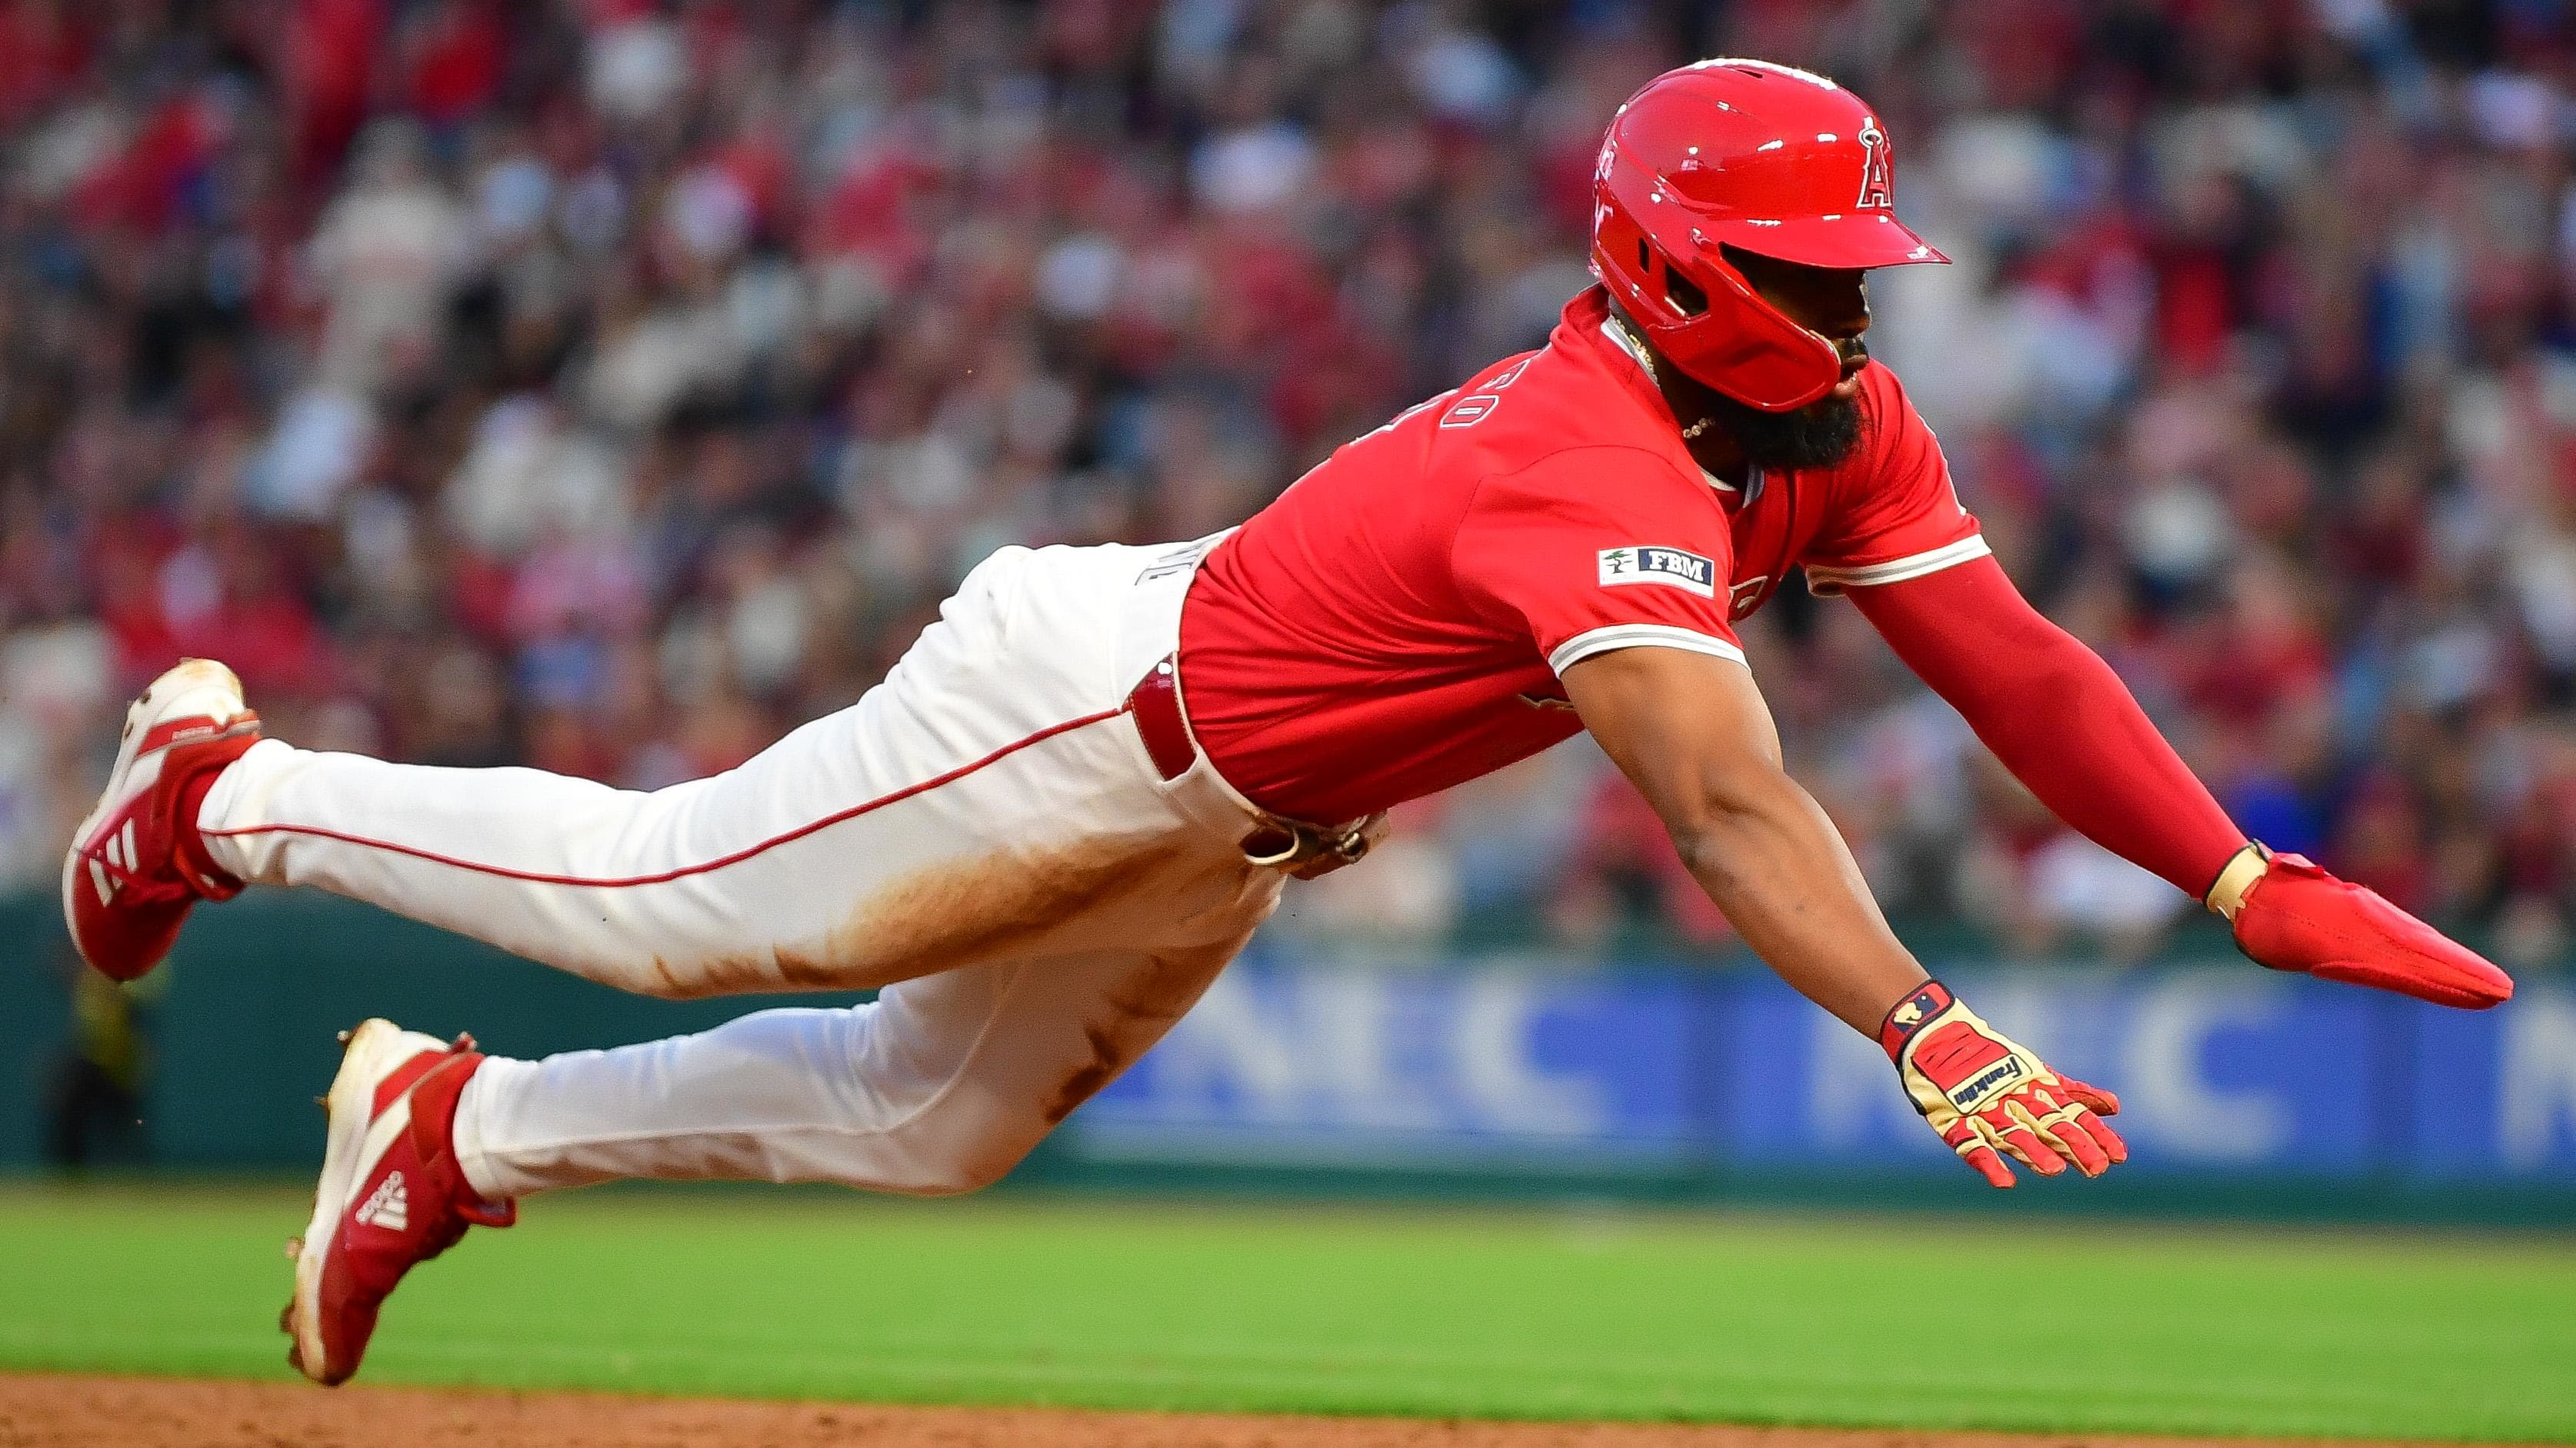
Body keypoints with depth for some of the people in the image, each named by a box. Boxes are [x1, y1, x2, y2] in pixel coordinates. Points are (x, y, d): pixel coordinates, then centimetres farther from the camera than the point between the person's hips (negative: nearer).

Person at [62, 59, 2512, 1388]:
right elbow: (1723, 801, -48)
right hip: (1091, 706, -9)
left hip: (1215, 847, 9)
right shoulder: (1596, 467, -36)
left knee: (921, 1123, 19)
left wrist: (2253, 885, -22)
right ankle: (231, 787, 28)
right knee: (658, 900, 5)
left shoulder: (1833, 433, -8)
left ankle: (462, 1133, 36)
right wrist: (1931, 1043, -59)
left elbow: (2010, 661, -10)